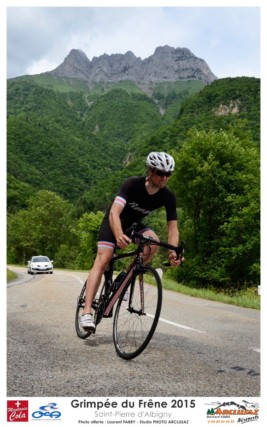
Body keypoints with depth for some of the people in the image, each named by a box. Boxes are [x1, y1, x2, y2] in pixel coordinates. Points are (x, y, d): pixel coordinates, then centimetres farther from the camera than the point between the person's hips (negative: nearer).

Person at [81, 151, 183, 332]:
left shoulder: (168, 197, -20)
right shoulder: (133, 184, -32)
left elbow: (173, 227, -21)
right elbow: (114, 212, -42)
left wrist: (173, 251, -39)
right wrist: (119, 236, -60)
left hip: (135, 224, 4)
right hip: (114, 222, -4)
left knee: (154, 241, -27)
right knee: (102, 261, -18)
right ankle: (87, 312, -19)